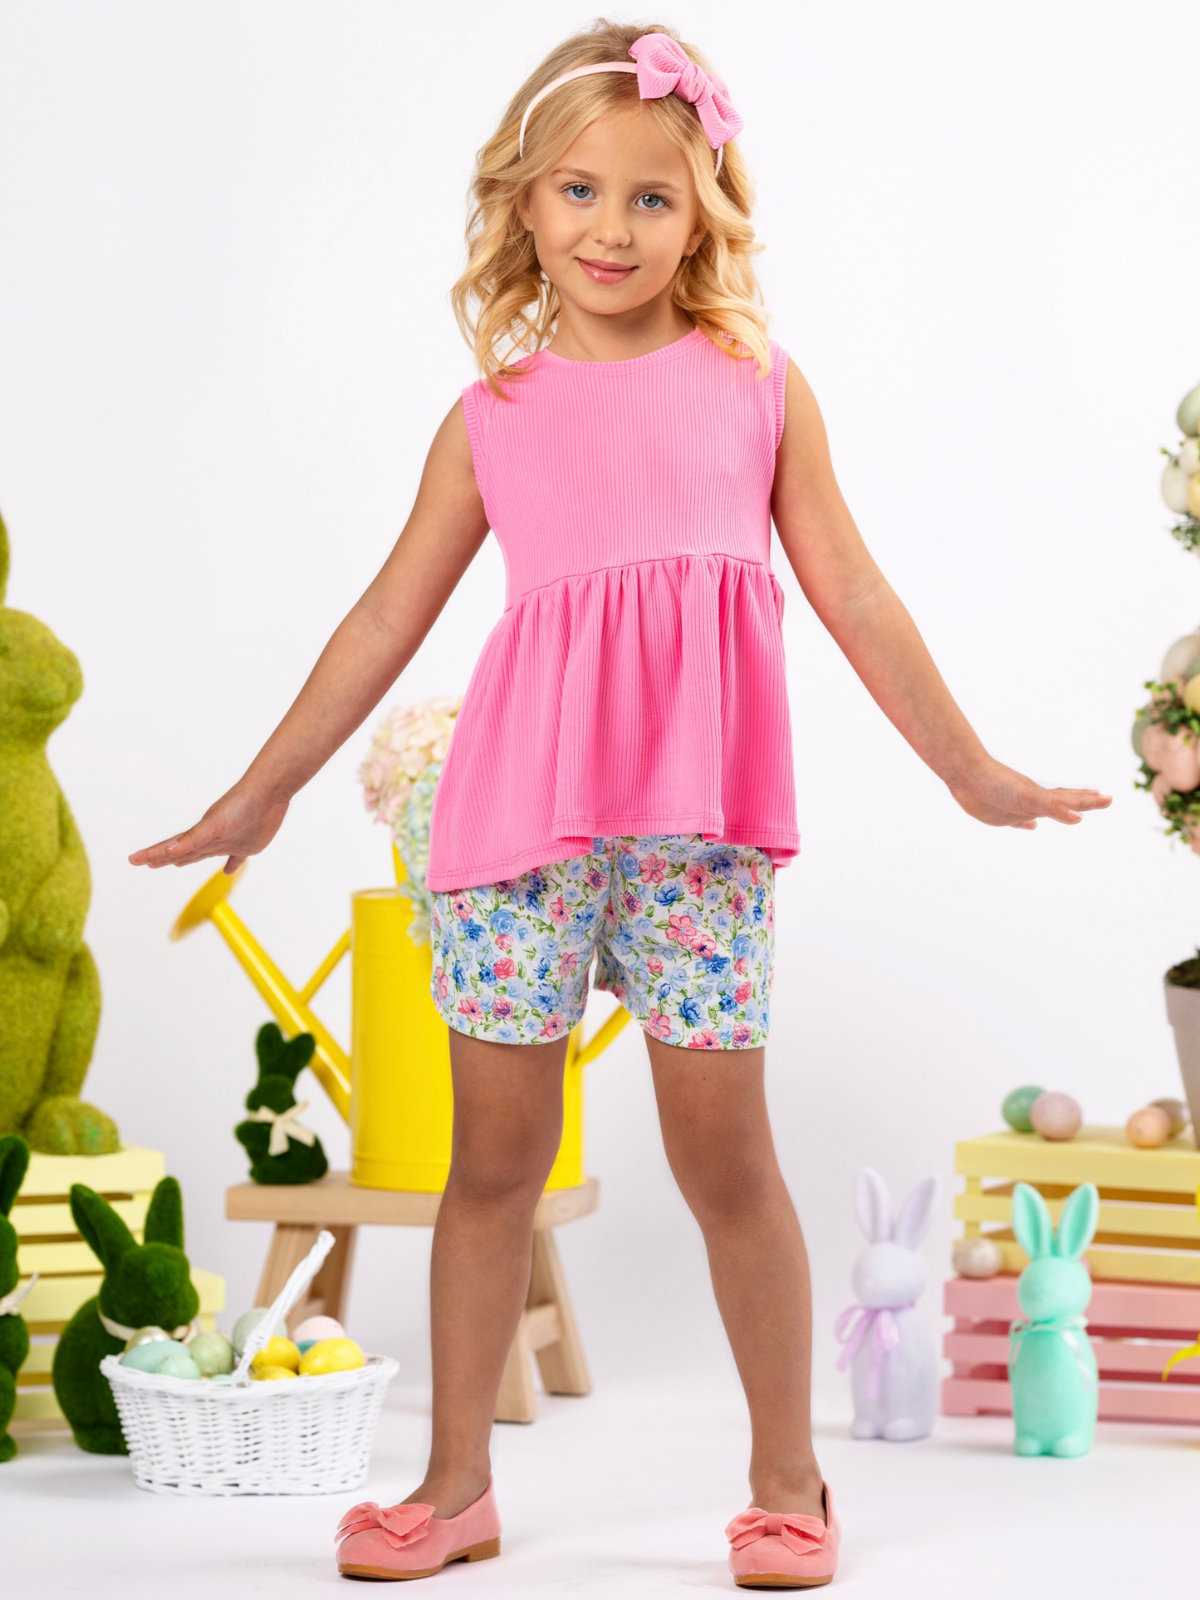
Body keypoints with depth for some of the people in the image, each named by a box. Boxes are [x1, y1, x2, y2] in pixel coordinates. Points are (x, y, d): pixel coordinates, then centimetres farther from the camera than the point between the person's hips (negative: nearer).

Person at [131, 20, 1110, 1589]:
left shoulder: (759, 385, 9)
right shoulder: (493, 416, 11)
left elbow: (852, 593, 12)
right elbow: (390, 618, 15)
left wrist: (973, 771, 13)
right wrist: (261, 793, 15)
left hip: (697, 813, -1)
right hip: (522, 804, 1)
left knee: (721, 1142, 0)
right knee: (495, 1146, 6)